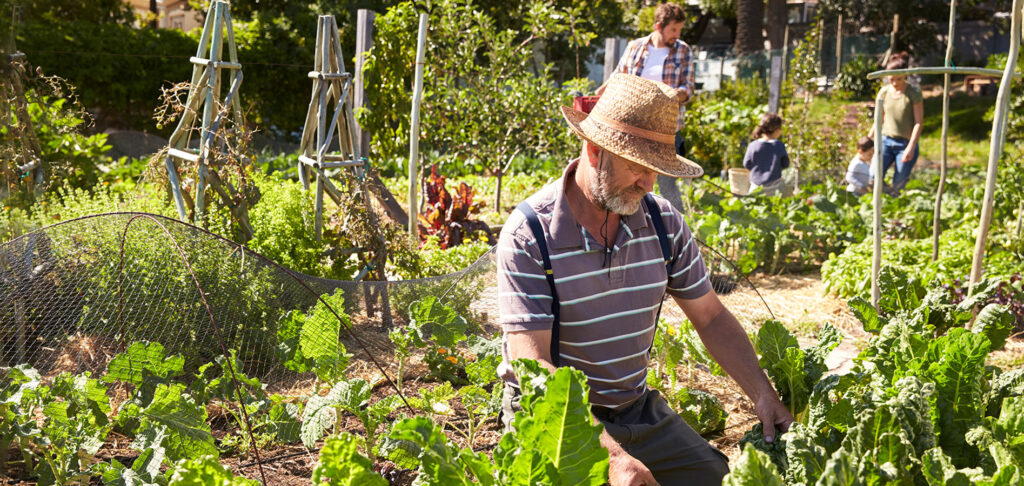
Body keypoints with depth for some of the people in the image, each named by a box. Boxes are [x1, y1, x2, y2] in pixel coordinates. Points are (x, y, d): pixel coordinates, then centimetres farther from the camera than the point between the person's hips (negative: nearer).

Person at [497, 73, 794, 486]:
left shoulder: (662, 221, -1)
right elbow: (531, 366, -23)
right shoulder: (528, 235, -18)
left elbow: (711, 317, 9)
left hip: (638, 409, 5)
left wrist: (763, 395, -6)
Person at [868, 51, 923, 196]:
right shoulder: (884, 92, 5)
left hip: (906, 144, -3)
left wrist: (911, 147, -17)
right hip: (886, 141, 3)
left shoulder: (914, 93, -7)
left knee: (896, 188, -5)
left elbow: (918, 122, -10)